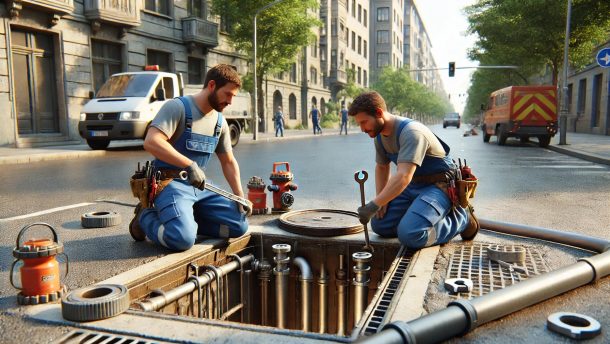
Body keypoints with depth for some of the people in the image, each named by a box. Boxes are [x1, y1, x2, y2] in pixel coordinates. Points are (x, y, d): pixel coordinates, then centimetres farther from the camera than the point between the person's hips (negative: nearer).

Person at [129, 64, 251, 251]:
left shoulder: (220, 121, 11)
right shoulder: (177, 107, -10)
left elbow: (228, 162, 18)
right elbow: (151, 142, -24)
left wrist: (240, 196, 8)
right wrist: (190, 165, -30)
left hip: (201, 186, 7)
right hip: (171, 183, -6)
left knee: (239, 226, -6)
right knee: (182, 240, -28)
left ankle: (184, 218, 6)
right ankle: (146, 216, 2)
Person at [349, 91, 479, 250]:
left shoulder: (411, 131, -26)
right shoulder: (379, 135, 2)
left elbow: (403, 176, -36)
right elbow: (381, 167, 19)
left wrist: (374, 205, -37)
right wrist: (380, 199, 5)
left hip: (439, 185, -8)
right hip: (413, 186, 9)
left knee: (410, 235, -27)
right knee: (379, 226, -1)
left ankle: (461, 217, -4)